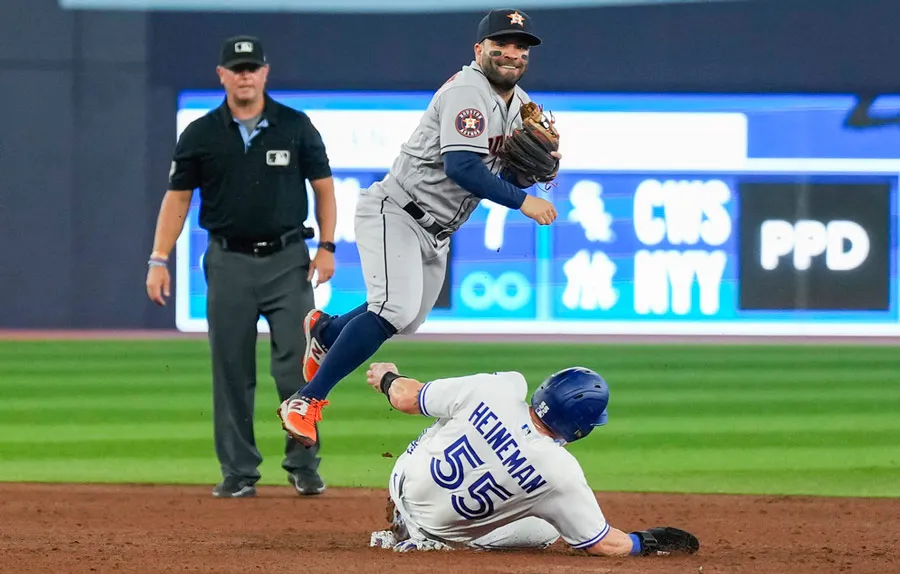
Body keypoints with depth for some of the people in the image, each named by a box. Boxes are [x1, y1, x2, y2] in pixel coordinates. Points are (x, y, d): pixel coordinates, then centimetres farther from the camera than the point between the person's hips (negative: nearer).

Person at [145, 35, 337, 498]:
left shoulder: (296, 126, 2)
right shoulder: (201, 135, 3)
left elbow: (323, 187, 7)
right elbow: (177, 198, 5)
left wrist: (327, 246, -3)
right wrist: (159, 260, -3)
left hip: (288, 259, -1)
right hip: (229, 263, 1)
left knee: (297, 365, -5)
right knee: (231, 370, 1)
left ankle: (304, 467, 3)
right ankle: (238, 473, 8)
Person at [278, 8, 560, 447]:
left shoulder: (521, 105, 11)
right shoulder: (468, 91, -19)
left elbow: (508, 178, 15)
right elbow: (461, 167, -31)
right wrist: (521, 202, -27)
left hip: (435, 233, 10)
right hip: (395, 212, -10)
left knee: (409, 319, 19)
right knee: (397, 309, -27)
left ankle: (324, 330, 48)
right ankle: (306, 402, -24)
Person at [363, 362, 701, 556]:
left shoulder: (497, 388, -23)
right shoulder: (560, 473, -29)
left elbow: (406, 398, -8)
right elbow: (602, 544, -17)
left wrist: (388, 378, 14)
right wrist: (645, 543, 2)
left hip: (404, 478, 3)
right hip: (441, 530, -3)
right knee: (545, 530, 16)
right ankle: (427, 542, 1)